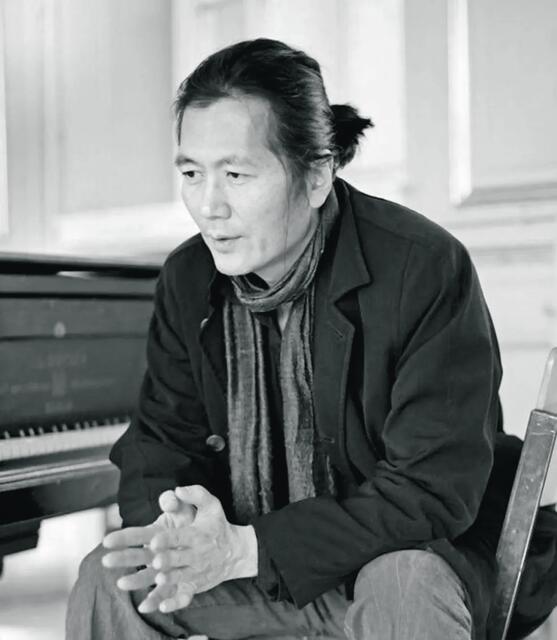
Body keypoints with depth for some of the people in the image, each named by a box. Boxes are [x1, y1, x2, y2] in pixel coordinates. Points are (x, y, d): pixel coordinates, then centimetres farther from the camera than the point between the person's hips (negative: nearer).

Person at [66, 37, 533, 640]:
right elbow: (156, 448, 1)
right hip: (242, 551, 4)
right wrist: (174, 532, -24)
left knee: (404, 588, -36)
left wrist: (247, 549, -30)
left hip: (408, 552, -3)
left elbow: (435, 488, -23)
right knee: (105, 578, -15)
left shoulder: (426, 268, -20)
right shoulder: (186, 279, -2)